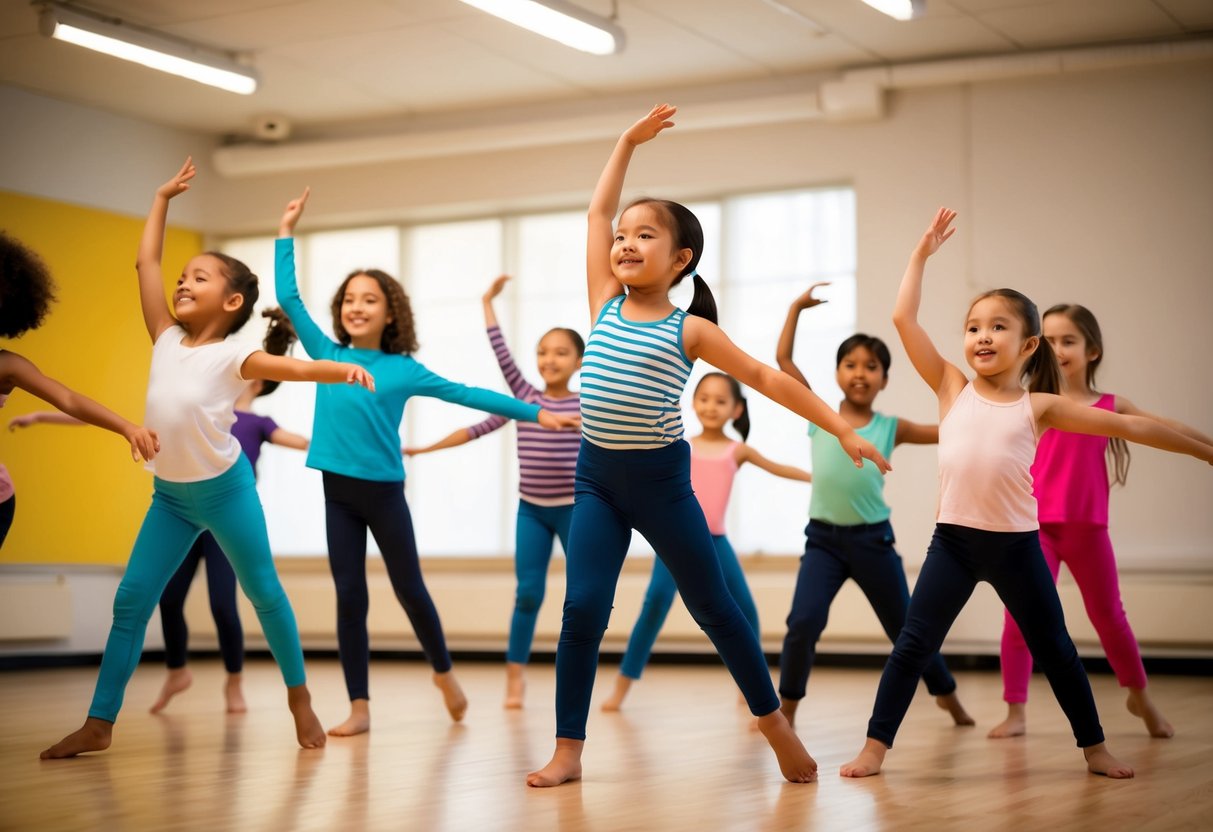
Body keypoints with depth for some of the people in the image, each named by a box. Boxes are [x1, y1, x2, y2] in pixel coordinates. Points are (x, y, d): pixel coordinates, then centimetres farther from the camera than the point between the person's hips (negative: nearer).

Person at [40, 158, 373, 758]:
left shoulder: (234, 356, -10)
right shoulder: (166, 339, 3)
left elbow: (294, 368, -27)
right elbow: (145, 262, 7)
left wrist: (344, 370, -45)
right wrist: (162, 199, 12)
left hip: (225, 489, -5)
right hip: (169, 494, 5)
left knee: (263, 593, 6)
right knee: (131, 600, 1)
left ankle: (299, 697, 22)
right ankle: (99, 724, 4)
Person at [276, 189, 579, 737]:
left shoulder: (404, 369, 0)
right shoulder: (327, 356, 5)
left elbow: (467, 395, 2)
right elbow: (289, 298, 5)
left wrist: (535, 413, 0)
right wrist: (287, 234, 4)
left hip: (384, 492, -2)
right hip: (338, 493, 2)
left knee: (409, 591, 7)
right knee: (349, 597, 1)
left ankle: (443, 673, 32)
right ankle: (360, 708, 7)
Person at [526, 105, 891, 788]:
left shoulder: (690, 330, -5)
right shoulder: (605, 305, 4)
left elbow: (767, 379, -1)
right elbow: (599, 210, 9)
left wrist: (845, 430, -2)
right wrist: (629, 142, 12)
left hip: (661, 479, -2)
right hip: (598, 479, 3)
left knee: (713, 606, 7)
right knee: (583, 610, -8)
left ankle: (774, 719, 23)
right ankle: (569, 750, -1)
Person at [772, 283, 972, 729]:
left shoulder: (890, 427, 2)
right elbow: (782, 358, 2)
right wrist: (797, 308, 2)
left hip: (872, 540, 1)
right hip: (823, 539, 0)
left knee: (906, 629, 14)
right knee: (803, 624, -19)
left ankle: (950, 699, 35)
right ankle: (786, 710, -4)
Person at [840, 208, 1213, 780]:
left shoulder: (1039, 406, 4)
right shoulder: (952, 388, 5)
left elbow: (1127, 426, 6)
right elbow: (903, 318, 0)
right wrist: (923, 252, 4)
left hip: (1017, 545, 0)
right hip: (954, 539, 0)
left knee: (1055, 650, 12)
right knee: (913, 644, -5)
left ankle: (1094, 747, 27)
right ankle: (876, 747, 2)